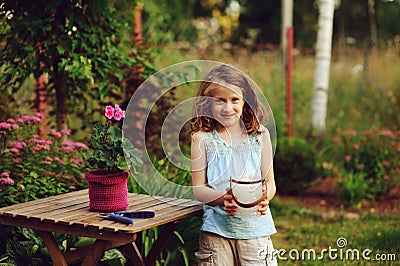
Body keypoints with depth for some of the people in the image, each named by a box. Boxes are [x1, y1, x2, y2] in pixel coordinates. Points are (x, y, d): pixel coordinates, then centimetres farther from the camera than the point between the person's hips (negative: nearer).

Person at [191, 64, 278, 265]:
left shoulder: (260, 135, 4)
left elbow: (269, 182, 6)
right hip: (216, 227, -1)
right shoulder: (202, 138, 0)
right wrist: (222, 199, -20)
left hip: (255, 225, 1)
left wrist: (264, 198, -16)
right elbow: (198, 188, -2)